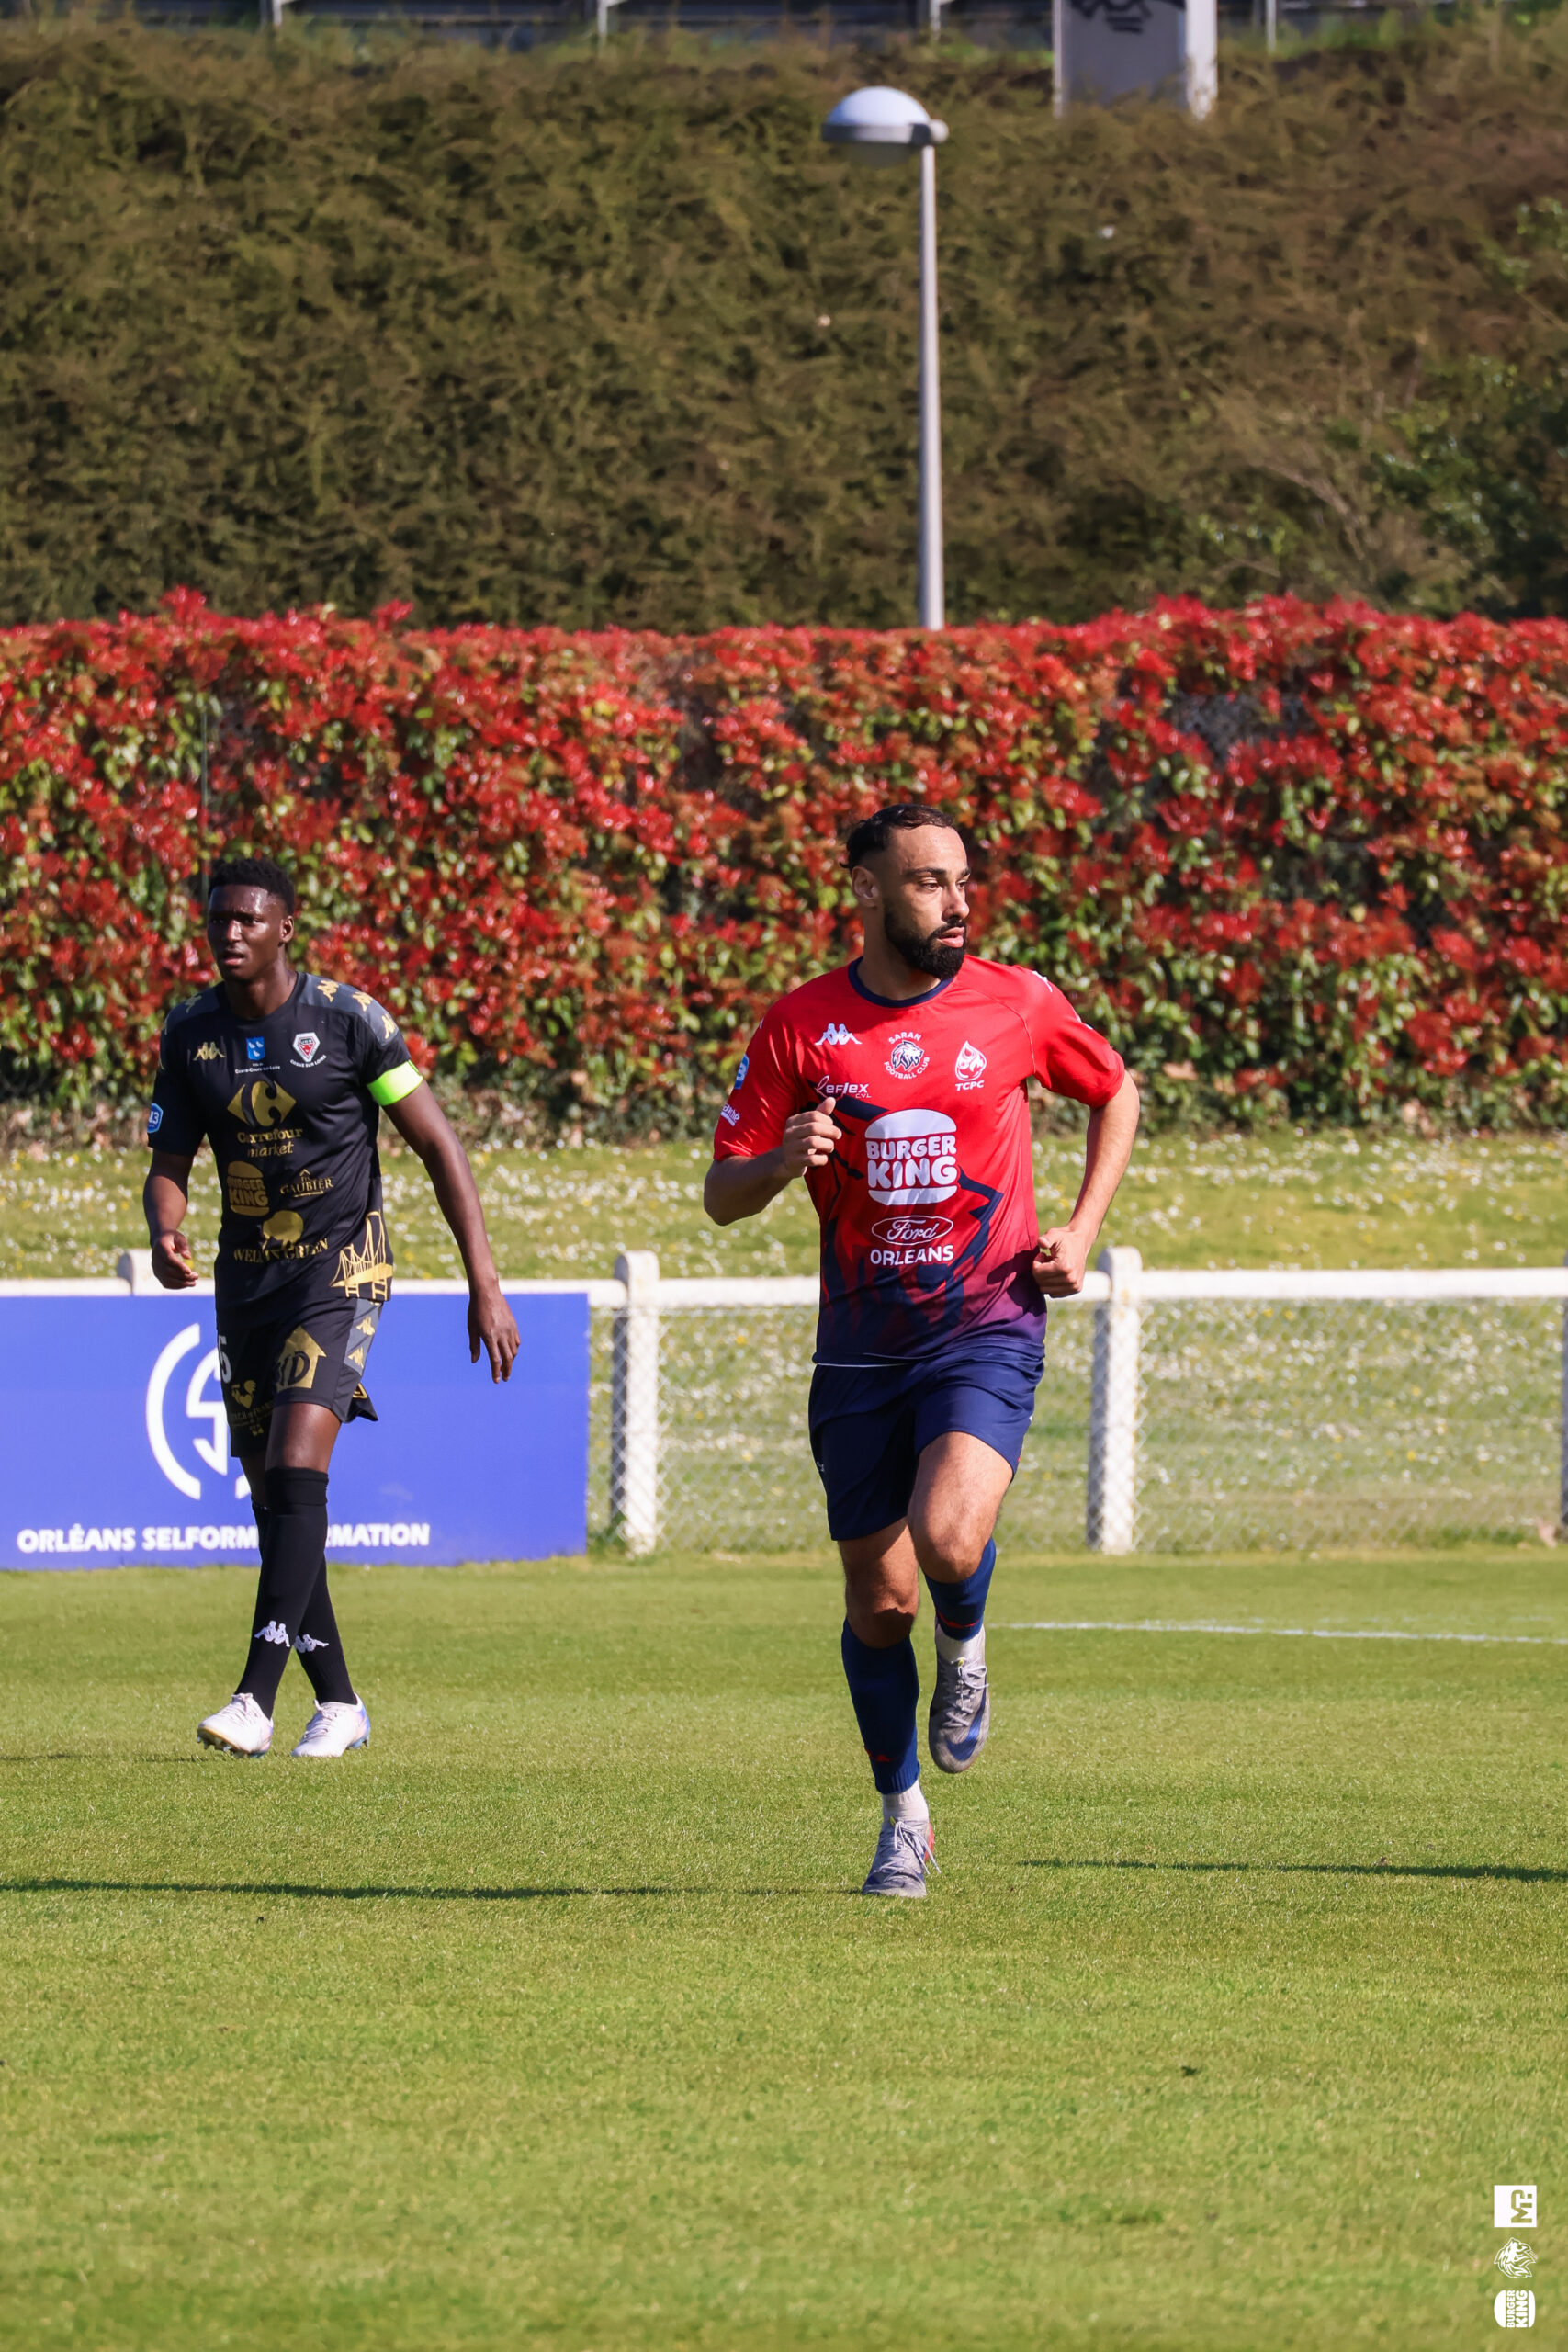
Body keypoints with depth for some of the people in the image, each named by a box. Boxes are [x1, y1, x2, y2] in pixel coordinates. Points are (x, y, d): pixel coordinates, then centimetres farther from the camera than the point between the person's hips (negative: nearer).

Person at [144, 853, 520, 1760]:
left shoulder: (350, 1018, -11)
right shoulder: (191, 1032, 2)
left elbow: (439, 1146, -8)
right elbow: (170, 1166, 6)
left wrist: (486, 1285, -12)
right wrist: (166, 1234, -19)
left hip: (340, 1271, -5)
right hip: (247, 1274, 5)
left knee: (296, 1471, -20)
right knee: (272, 1497, 6)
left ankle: (257, 1699, -26)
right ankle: (338, 1702, 18)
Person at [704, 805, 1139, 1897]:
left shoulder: (1017, 1002, -2)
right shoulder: (800, 1028, -1)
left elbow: (1116, 1094, 17)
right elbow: (721, 1194, 3)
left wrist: (1082, 1232, 5)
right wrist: (782, 1162, -20)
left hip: (988, 1326, -2)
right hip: (862, 1346, 2)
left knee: (948, 1539, -25)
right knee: (879, 1601, 5)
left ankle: (966, 1649, 11)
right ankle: (904, 1816, 26)